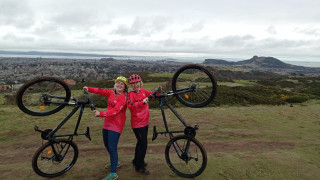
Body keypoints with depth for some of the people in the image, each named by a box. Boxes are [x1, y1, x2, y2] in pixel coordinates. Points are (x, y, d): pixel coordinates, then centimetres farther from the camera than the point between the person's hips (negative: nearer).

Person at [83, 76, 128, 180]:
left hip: (116, 124, -8)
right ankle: (115, 162, 42)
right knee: (107, 144, 20)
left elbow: (115, 111, -26)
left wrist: (100, 114, -32)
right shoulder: (111, 92, 7)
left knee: (112, 147, -9)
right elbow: (100, 91, 5)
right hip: (107, 123, 8)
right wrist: (89, 89, -9)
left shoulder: (123, 97, -16)